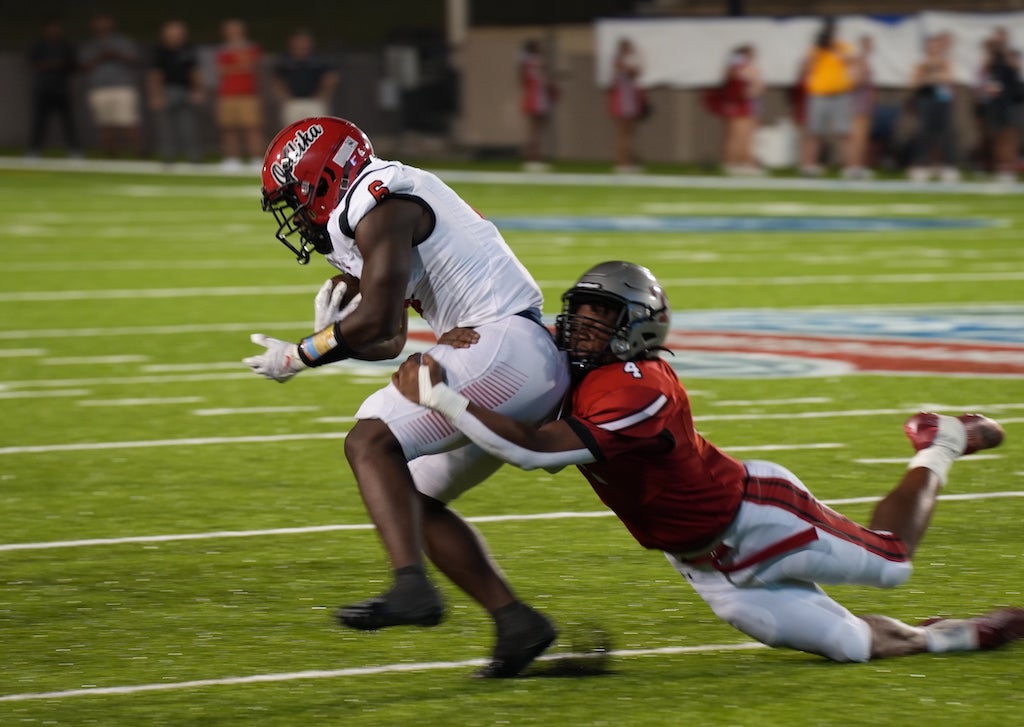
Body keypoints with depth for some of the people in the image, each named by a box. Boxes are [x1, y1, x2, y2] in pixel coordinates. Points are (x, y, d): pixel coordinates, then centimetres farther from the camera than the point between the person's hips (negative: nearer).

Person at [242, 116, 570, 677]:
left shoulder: (378, 203, -8)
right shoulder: (386, 210, 23)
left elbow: (378, 322, -16)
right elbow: (388, 344, 28)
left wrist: (299, 356, -3)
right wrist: (334, 324, 9)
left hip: (506, 348, -10)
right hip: (525, 370, 10)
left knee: (370, 443, -19)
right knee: (415, 499, 13)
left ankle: (411, 587, -35)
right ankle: (516, 622, 11)